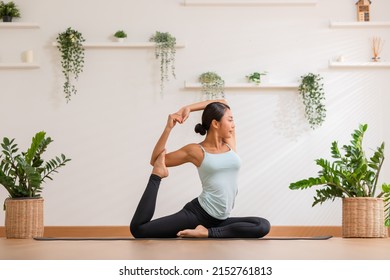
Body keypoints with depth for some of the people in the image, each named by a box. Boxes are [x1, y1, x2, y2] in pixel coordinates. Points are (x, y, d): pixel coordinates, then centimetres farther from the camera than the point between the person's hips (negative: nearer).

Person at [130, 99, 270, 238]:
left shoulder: (230, 143, 11)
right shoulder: (195, 151, -1)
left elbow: (223, 102, 17)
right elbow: (155, 160, 3)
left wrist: (188, 108, 9)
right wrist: (168, 128, -6)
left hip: (219, 221, 5)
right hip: (198, 213, -5)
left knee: (263, 226, -22)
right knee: (138, 229, -21)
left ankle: (207, 233, -20)